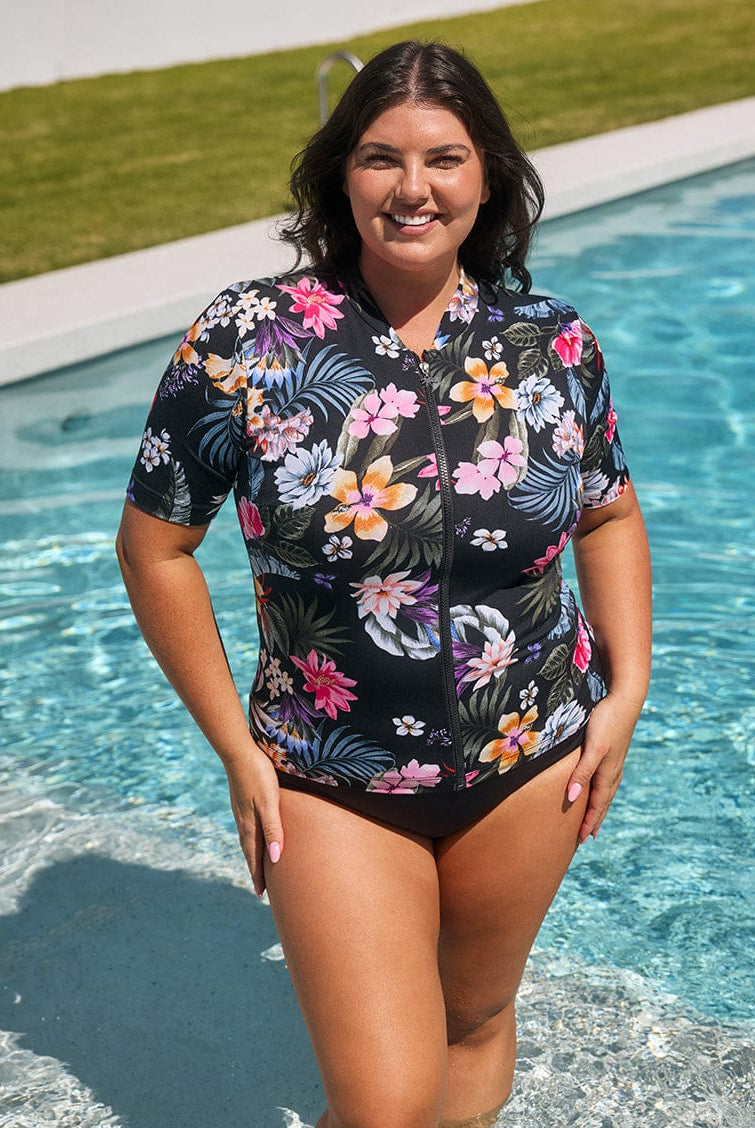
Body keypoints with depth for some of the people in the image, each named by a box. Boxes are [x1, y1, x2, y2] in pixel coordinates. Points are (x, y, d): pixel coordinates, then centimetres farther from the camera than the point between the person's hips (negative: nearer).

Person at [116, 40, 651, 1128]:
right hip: (331, 786, -2)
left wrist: (626, 688, 0)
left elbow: (609, 515, 10)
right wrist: (236, 749, -6)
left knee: (478, 1018, 23)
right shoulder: (243, 341, -13)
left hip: (531, 767, 3)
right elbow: (155, 547, -5)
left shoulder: (554, 344, -5)